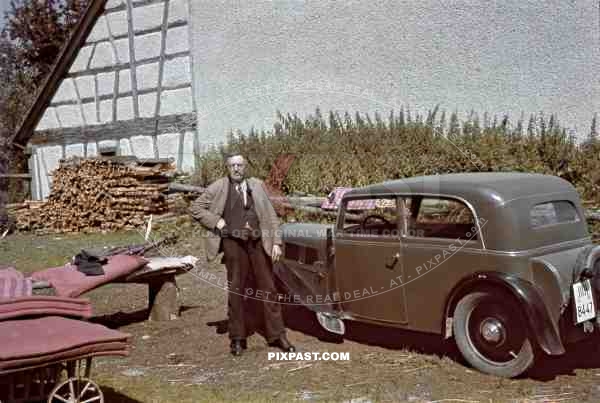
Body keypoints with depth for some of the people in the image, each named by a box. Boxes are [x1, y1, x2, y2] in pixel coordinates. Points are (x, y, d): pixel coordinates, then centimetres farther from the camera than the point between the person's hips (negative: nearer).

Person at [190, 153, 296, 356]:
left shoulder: (257, 185, 9)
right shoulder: (218, 187, 3)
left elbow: (271, 216, 9)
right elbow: (195, 208, 7)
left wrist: (276, 242, 0)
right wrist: (217, 222, -4)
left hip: (259, 242, 2)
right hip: (234, 243, -2)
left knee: (268, 289, 5)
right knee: (236, 291, 5)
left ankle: (277, 335, 14)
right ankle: (237, 338, 16)